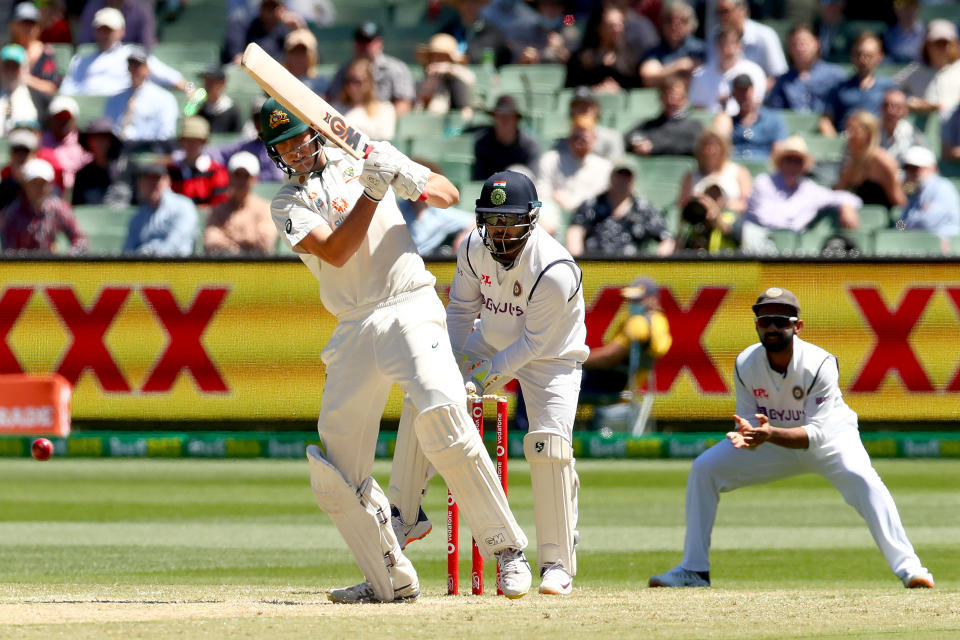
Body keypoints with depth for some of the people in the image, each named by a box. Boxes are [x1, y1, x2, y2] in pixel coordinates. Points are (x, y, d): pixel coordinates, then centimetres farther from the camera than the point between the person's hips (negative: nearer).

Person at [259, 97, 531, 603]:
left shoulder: (364, 158, 10)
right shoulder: (286, 204, 10)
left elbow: (449, 195, 11)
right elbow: (335, 251, -8)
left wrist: (413, 183, -10)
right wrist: (373, 191, -15)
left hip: (410, 309, -3)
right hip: (354, 330, 3)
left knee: (441, 418, -27)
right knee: (336, 471, -1)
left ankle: (505, 548, -19)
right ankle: (392, 580, 12)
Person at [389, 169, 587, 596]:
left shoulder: (555, 272, -32)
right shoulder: (474, 249, -14)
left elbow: (534, 342, -27)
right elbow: (461, 306, 2)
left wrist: (485, 376, -28)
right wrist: (456, 359, -10)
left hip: (550, 357, -6)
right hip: (491, 343, 6)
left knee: (549, 445, -23)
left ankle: (557, 564, -13)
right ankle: (406, 515, 8)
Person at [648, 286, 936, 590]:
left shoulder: (820, 365, -30)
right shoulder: (745, 364, -18)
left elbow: (816, 434, -34)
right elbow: (748, 419, -12)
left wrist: (769, 434, -51)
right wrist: (746, 435, -38)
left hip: (830, 436, -4)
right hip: (773, 440, 4)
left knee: (862, 479, -35)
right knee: (703, 470, -8)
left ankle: (908, 568, -35)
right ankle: (694, 570, 1)